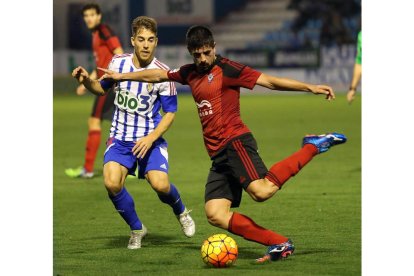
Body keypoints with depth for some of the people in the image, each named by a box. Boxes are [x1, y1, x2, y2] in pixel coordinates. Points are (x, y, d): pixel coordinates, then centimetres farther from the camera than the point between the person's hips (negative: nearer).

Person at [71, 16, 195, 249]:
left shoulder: (162, 73, -12)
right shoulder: (118, 63, -2)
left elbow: (170, 112, -6)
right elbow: (103, 89, 17)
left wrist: (151, 138, -19)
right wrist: (87, 81, -5)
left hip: (150, 138, -2)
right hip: (120, 139, 2)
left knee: (160, 185, -22)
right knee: (112, 183, -22)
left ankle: (181, 212, 15)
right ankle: (137, 229, 4)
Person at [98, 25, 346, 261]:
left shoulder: (226, 69, -3)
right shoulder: (191, 73, 18)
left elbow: (270, 81, -8)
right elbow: (159, 75, 34)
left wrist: (309, 87, -16)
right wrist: (121, 76, 42)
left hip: (235, 142, -8)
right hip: (219, 155, 8)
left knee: (261, 191, -32)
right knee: (215, 214, -7)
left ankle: (313, 147, -12)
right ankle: (279, 244, -10)